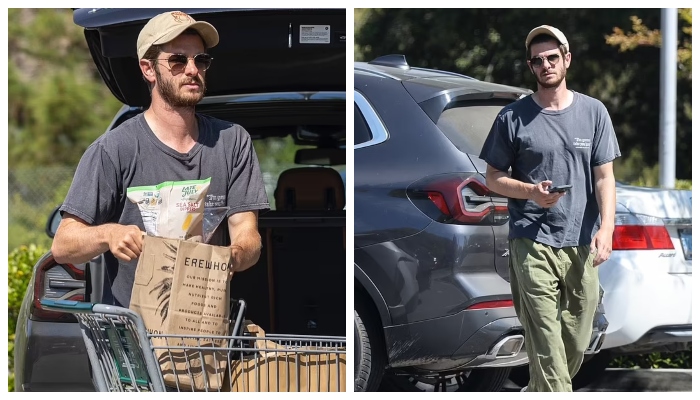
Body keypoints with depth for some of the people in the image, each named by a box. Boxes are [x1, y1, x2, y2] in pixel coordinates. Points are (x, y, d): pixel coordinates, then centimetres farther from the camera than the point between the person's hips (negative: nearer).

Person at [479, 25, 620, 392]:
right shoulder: (512, 117, 1)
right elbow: (493, 177, 6)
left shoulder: (593, 112, 6)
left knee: (577, 342, 9)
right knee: (546, 343, -9)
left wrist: (606, 228, -11)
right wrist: (531, 192, -13)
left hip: (582, 243, 3)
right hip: (533, 242, -3)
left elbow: (604, 178, 4)